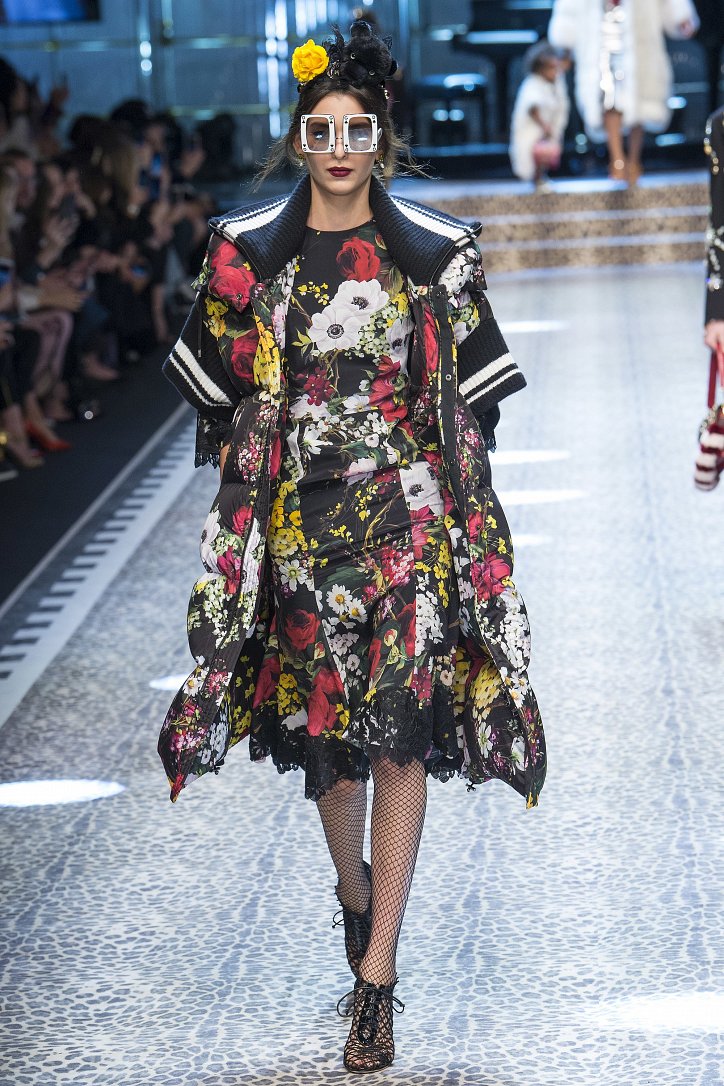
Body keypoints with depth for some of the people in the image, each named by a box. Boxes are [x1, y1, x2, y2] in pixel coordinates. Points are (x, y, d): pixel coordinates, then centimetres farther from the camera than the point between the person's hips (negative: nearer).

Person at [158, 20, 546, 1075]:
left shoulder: (435, 252, 1)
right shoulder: (248, 250, 2)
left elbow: (472, 391, 6)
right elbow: (219, 388, 9)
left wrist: (463, 498, 1)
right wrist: (243, 485, 5)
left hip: (407, 510, -1)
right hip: (297, 509, 2)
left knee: (398, 728, -8)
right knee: (321, 719, 10)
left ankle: (377, 970, -5)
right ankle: (354, 891, 38)